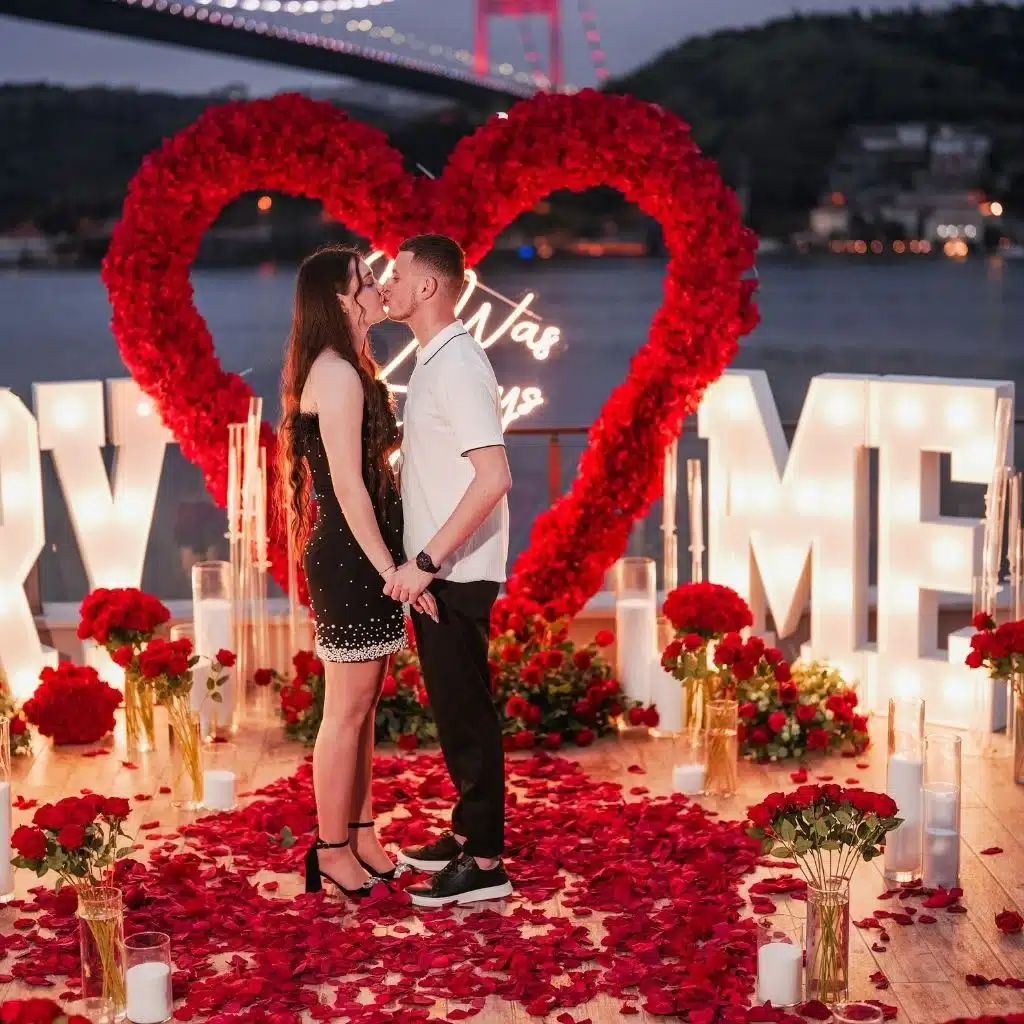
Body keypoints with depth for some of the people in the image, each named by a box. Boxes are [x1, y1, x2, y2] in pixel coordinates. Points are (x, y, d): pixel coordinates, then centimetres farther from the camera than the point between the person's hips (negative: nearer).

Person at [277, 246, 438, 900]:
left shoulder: (349, 369, 15)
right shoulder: (337, 374, -16)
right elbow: (348, 487, -20)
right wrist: (391, 569, -18)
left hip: (359, 555, 10)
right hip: (350, 558, -10)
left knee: (363, 704, 15)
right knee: (348, 710, -1)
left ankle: (362, 833, 24)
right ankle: (333, 852, 8)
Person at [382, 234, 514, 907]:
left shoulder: (458, 365, -18)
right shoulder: (434, 360, 12)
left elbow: (494, 476, -27)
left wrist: (426, 561, -25)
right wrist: (421, 561, 16)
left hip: (455, 575, -10)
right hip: (438, 572, 10)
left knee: (465, 711, -3)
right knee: (452, 707, 17)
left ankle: (485, 864, 5)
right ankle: (468, 833, 30)